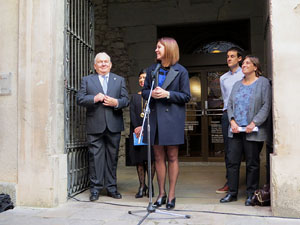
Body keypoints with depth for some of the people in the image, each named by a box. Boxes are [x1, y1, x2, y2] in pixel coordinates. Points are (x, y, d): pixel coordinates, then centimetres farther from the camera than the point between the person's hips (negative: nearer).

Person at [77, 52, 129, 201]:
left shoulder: (119, 80, 16)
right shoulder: (86, 80, 11)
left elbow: (126, 100, 8)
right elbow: (80, 99, 1)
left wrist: (116, 102, -12)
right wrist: (94, 98, -15)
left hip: (114, 125, 2)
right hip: (95, 126, -1)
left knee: (112, 156, 7)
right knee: (95, 156, -1)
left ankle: (111, 187, 16)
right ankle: (95, 188, 8)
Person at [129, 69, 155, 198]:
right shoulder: (134, 97, 17)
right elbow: (132, 114, 6)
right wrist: (136, 127, -10)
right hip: (137, 130, 3)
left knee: (150, 158, -4)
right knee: (139, 159, 1)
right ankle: (142, 186, 7)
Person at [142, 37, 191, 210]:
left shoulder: (180, 71, 0)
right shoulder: (152, 70, 13)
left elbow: (186, 96, -2)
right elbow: (144, 91, 15)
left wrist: (167, 94, -16)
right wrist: (151, 93, -8)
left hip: (172, 118, -4)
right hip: (155, 117, 4)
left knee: (172, 157, 2)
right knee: (159, 157, 9)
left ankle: (171, 195, 12)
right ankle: (162, 193, 20)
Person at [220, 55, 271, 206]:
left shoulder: (263, 82, 1)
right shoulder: (237, 85, 17)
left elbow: (266, 106, -7)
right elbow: (230, 104, 14)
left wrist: (253, 123, -15)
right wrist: (232, 121, -4)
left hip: (253, 131, -5)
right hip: (235, 131, 5)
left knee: (252, 164, 3)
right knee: (232, 161, 4)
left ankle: (251, 194, 16)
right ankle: (232, 192, 14)